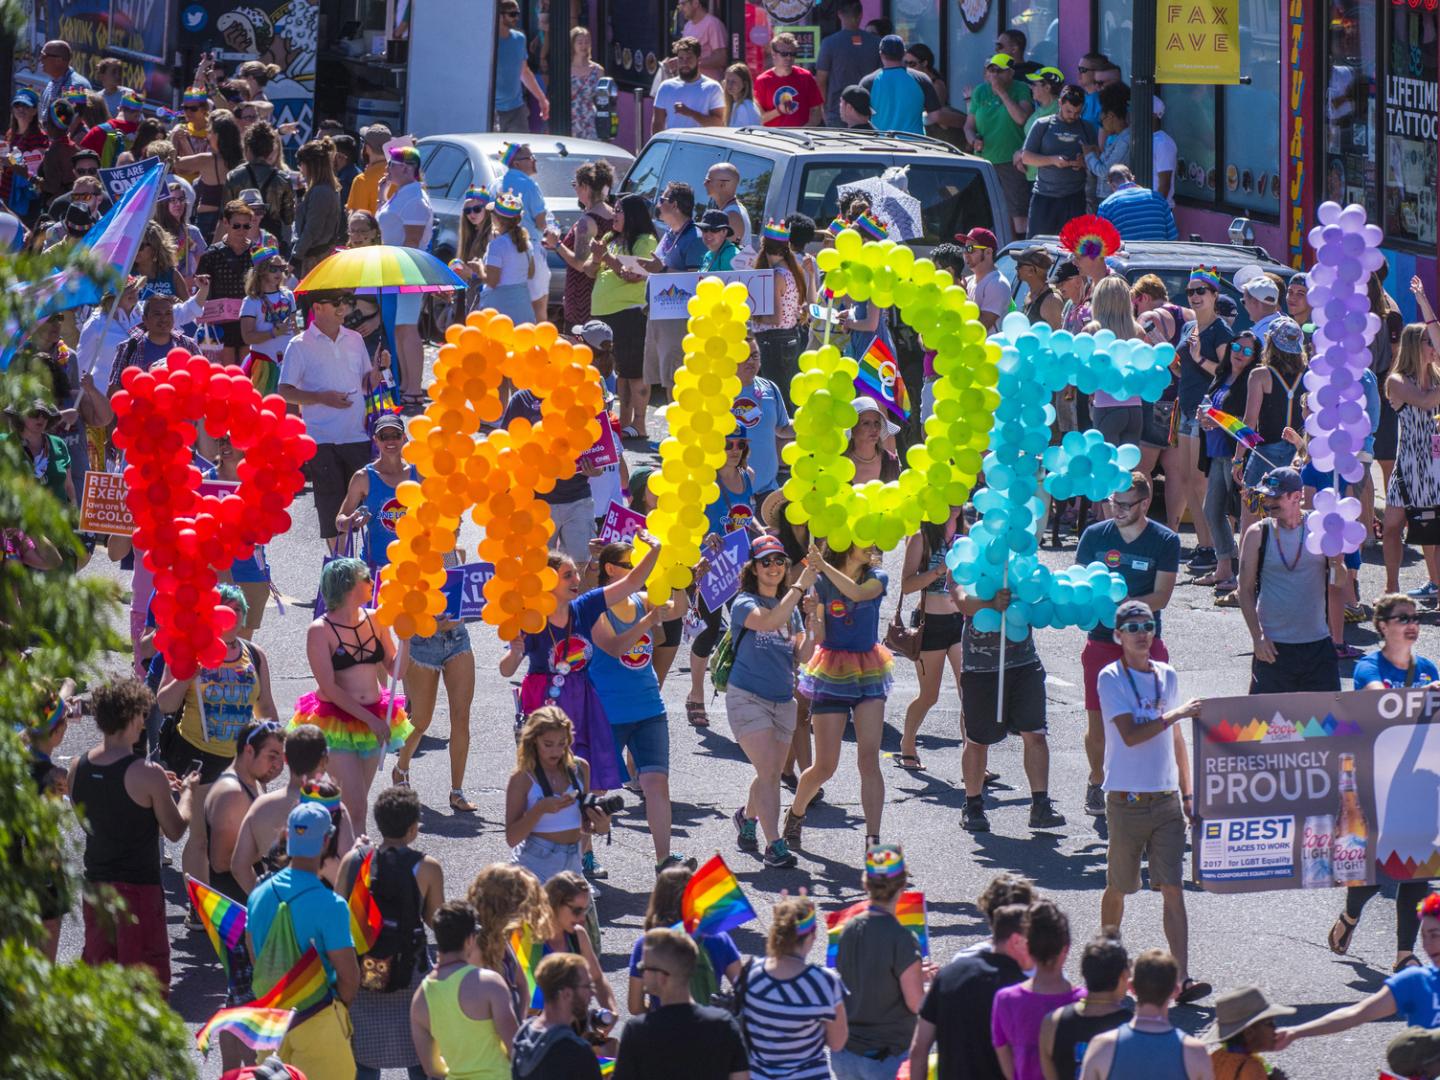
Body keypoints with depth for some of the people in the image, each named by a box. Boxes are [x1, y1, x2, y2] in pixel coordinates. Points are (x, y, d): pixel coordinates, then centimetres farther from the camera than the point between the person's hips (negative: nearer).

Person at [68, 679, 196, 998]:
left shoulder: (78, 767, -2)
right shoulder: (147, 774, -20)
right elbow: (175, 830, -10)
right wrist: (187, 791, 9)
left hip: (96, 884, 6)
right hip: (138, 886, -6)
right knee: (149, 977, 4)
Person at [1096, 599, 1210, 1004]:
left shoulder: (1167, 675, 10)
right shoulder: (1110, 678, -6)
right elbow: (1130, 735, -18)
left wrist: (1187, 792, 17)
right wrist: (1176, 714, -20)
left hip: (1166, 800, 4)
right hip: (1126, 800, -4)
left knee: (1173, 890, -6)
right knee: (1118, 888, 9)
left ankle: (1182, 980, -13)